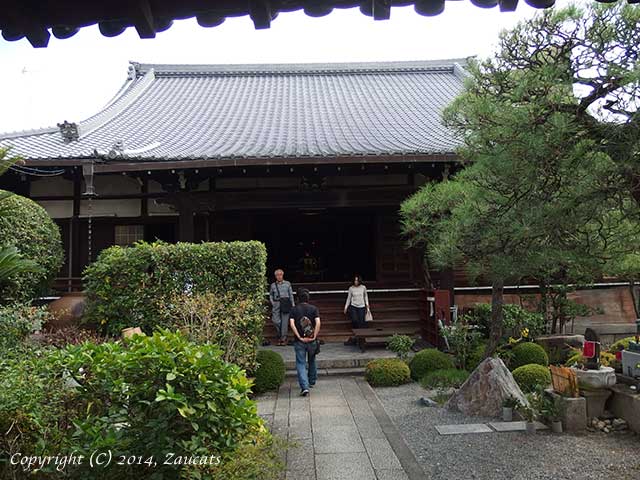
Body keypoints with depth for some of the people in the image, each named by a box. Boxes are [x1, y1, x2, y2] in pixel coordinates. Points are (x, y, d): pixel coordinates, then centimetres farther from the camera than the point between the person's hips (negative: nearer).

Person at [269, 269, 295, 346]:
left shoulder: (287, 284, 7)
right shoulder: (273, 285, 10)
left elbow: (291, 295, 9)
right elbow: (270, 295, 21)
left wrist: (293, 305, 5)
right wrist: (272, 302, 5)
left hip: (285, 303, -1)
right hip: (276, 304, 1)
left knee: (284, 321, -4)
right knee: (276, 321, -8)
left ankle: (283, 338, 7)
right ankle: (280, 336, 15)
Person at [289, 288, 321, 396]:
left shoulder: (294, 309, 0)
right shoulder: (314, 308, 0)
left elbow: (291, 324, -13)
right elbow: (318, 323, -15)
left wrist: (299, 337, -13)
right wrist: (314, 337, -12)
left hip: (299, 341, -1)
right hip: (312, 341, 1)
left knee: (301, 364, 1)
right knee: (312, 361, 22)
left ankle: (304, 387, -13)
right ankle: (312, 382, 36)